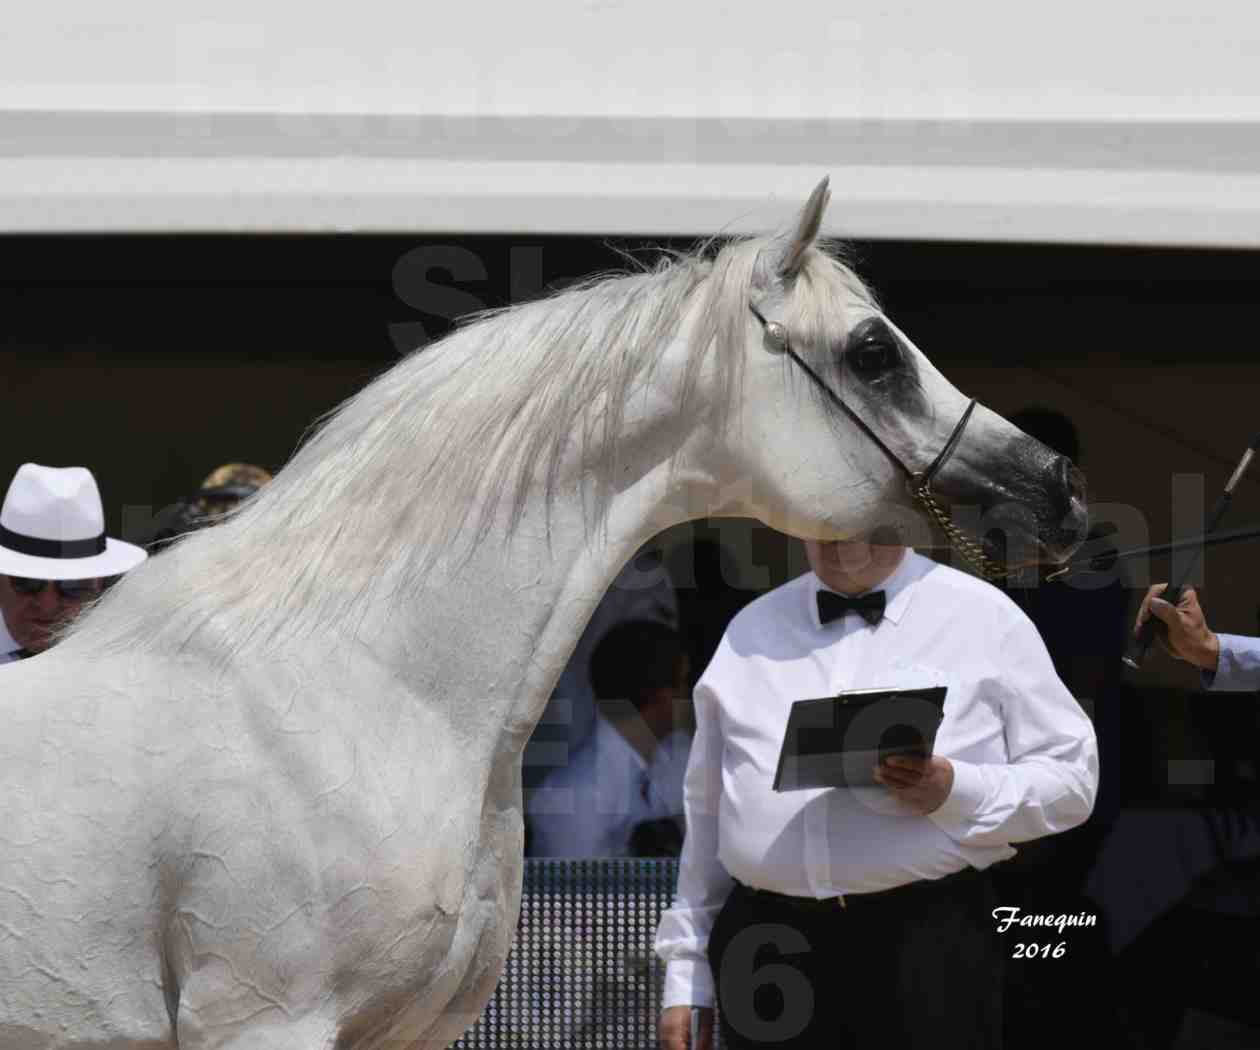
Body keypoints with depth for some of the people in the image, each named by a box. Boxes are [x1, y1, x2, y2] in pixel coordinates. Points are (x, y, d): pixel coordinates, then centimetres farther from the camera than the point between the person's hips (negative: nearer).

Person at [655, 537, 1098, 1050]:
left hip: (927, 947, -3)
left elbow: (1071, 780, 3)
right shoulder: (752, 631, 16)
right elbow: (707, 810, 18)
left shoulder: (984, 617, 6)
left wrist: (955, 791, -14)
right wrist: (686, 971, 14)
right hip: (766, 948, 3)